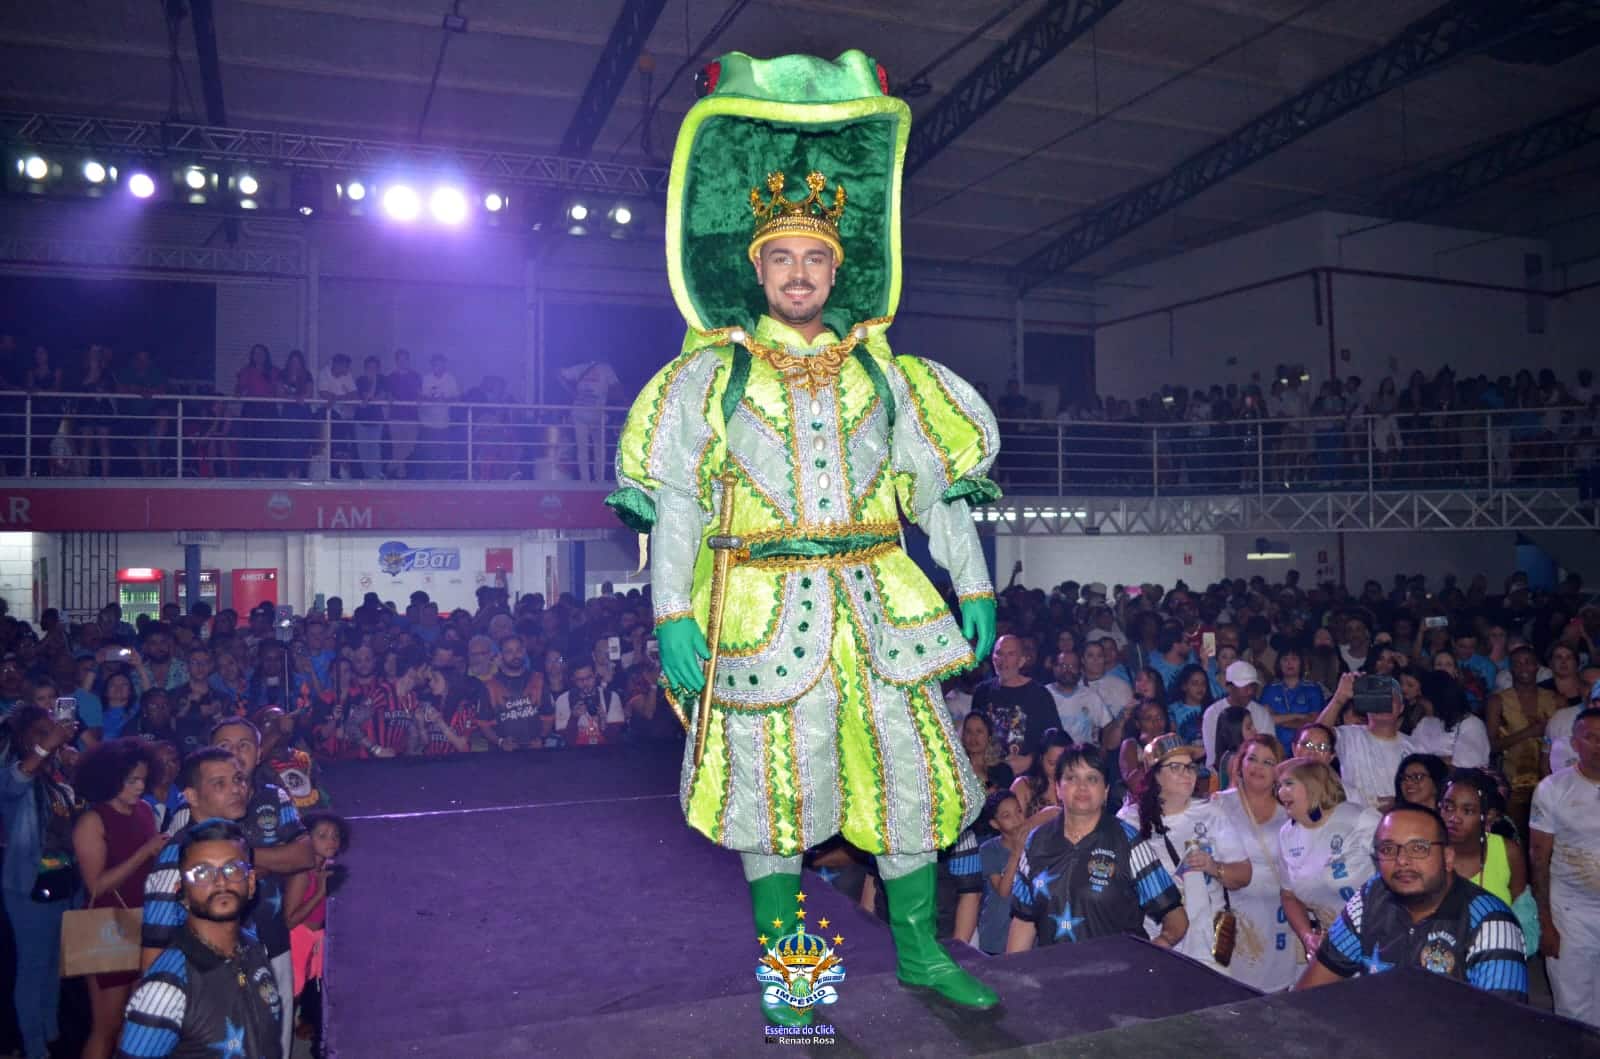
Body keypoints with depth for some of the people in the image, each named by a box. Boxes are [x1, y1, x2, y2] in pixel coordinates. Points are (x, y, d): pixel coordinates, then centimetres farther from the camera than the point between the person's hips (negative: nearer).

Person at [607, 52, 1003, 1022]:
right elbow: (675, 500, -1)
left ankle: (919, 951, 26)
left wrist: (975, 587, 6)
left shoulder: (881, 370, 11)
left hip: (877, 603, 3)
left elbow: (940, 484, 12)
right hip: (766, 606, -2)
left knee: (912, 770, 7)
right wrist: (672, 614, -9)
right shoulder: (714, 374, 3)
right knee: (774, 785, 4)